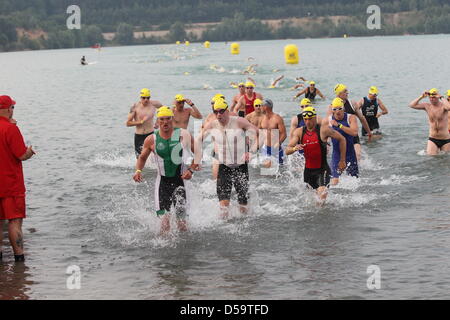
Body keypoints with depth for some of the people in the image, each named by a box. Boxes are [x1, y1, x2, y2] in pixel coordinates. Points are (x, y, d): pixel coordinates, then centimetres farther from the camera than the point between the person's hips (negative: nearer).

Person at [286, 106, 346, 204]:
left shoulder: (323, 130, -11)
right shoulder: (299, 132, -1)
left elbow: (342, 139, 0)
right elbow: (287, 151, -6)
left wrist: (342, 160, 2)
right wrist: (294, 148, -31)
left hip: (322, 169, -4)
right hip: (308, 170, 5)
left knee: (322, 192, -24)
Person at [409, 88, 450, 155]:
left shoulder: (443, 105, -10)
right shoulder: (427, 106, 1)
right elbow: (412, 105, -4)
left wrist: (441, 97, -25)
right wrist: (421, 97, -9)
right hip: (432, 140, 2)